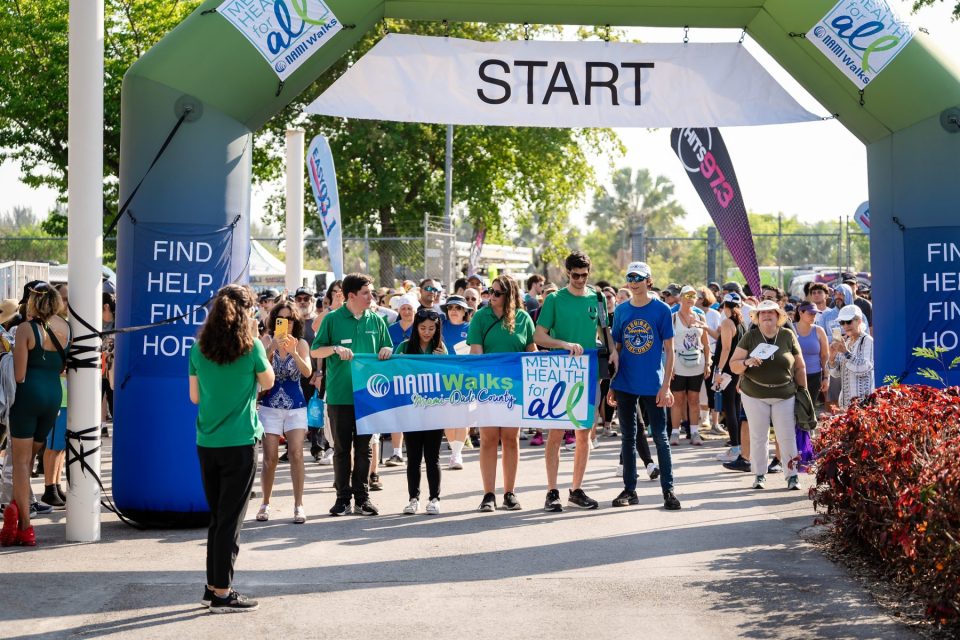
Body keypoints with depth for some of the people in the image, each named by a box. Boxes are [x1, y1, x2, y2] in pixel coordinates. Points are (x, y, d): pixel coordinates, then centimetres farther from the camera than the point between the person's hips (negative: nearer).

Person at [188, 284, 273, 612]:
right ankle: (222, 593, 5)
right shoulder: (251, 347, -10)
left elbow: (195, 396, 8)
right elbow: (268, 382, 6)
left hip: (207, 443, 5)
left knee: (217, 517, 17)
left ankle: (213, 585, 23)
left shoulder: (199, 349, 2)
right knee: (230, 519, 2)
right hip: (240, 442, -5)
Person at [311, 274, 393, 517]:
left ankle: (362, 497, 13)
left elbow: (388, 350, 17)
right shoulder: (333, 319, -1)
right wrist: (336, 348, -15)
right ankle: (343, 498, 11)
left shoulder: (376, 320, 8)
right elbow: (315, 351, 2)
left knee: (364, 447, 7)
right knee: (342, 448, 4)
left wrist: (386, 350, -6)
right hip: (339, 394, -3)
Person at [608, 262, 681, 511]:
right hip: (625, 384, 3)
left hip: (653, 385, -3)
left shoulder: (661, 310, -3)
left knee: (660, 437, 1)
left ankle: (668, 490, 8)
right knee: (628, 437, 10)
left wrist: (666, 386, -9)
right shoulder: (621, 310, 6)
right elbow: (615, 348, 11)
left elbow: (669, 350, -3)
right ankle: (629, 489, 18)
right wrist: (611, 384, 6)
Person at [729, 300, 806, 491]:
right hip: (754, 395, 0)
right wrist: (747, 362, -21)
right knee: (758, 436, 5)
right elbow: (734, 365, -1)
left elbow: (799, 367, 7)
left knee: (787, 437, 0)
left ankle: (792, 475, 8)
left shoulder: (788, 336, 2)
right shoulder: (750, 337, 1)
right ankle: (759, 475, 14)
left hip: (785, 395, 0)